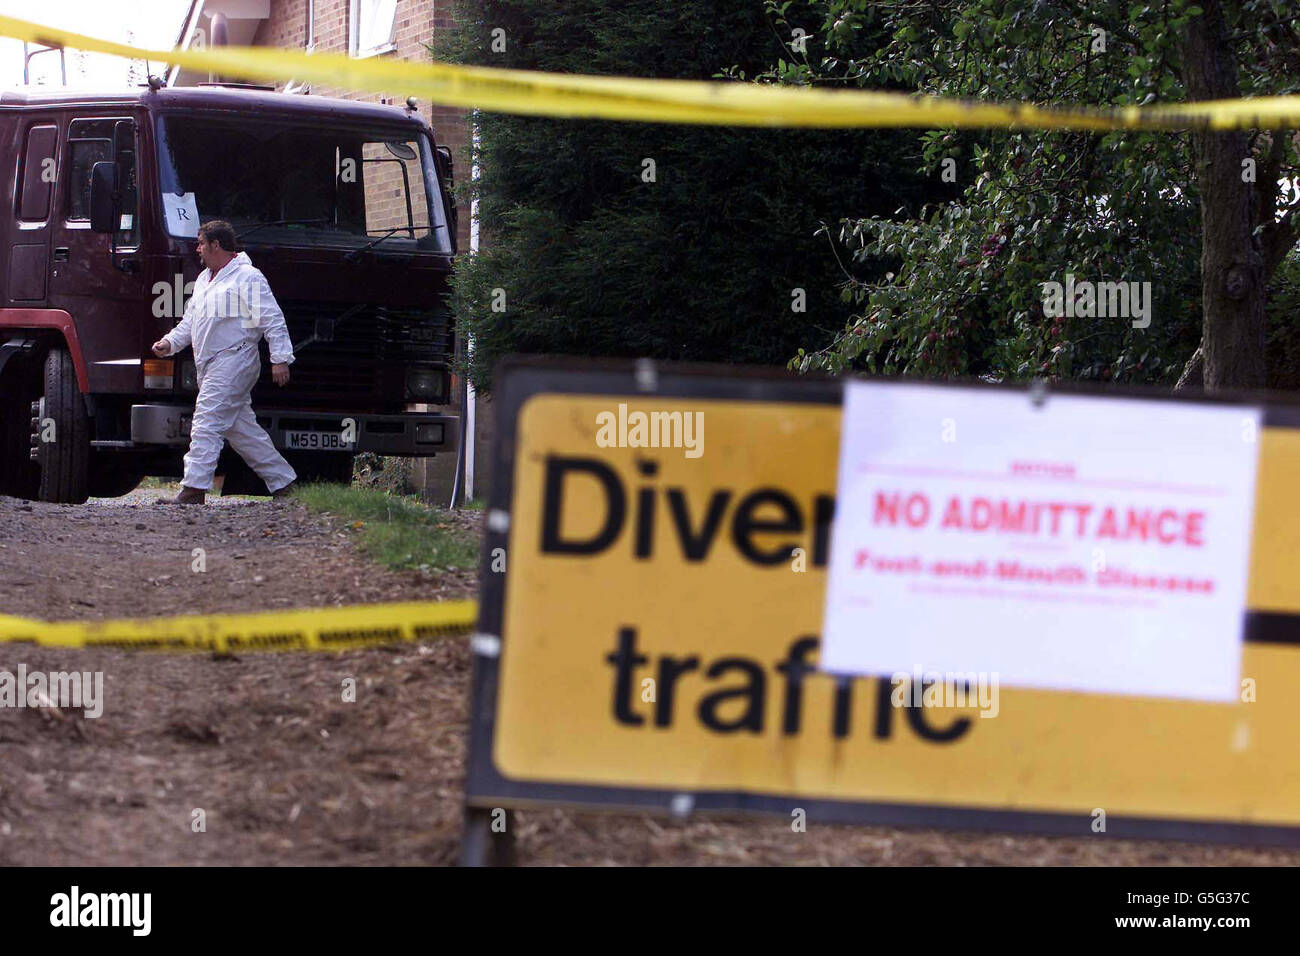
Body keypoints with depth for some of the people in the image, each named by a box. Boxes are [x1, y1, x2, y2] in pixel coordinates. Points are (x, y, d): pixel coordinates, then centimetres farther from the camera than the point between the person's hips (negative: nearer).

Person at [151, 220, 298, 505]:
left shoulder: (247, 278, -7)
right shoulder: (204, 279, 21)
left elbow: (273, 320, -11)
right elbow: (190, 321, 27)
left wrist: (280, 359, -18)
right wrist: (170, 342, 10)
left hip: (233, 361, -10)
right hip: (210, 367, 10)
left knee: (206, 423, -15)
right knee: (242, 429, 10)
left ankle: (194, 489, -19)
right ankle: (284, 482, 17)